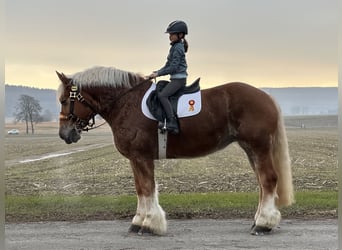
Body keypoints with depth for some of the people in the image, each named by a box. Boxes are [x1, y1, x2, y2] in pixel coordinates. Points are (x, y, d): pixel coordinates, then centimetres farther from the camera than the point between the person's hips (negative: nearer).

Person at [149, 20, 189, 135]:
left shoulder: (178, 48, -14)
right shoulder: (175, 47, 16)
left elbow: (173, 67, -19)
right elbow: (168, 65, 21)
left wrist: (158, 74, -16)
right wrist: (158, 72, 9)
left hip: (179, 79, -11)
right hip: (176, 79, 11)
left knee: (162, 95, -24)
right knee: (161, 94, 17)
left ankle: (172, 123, -32)